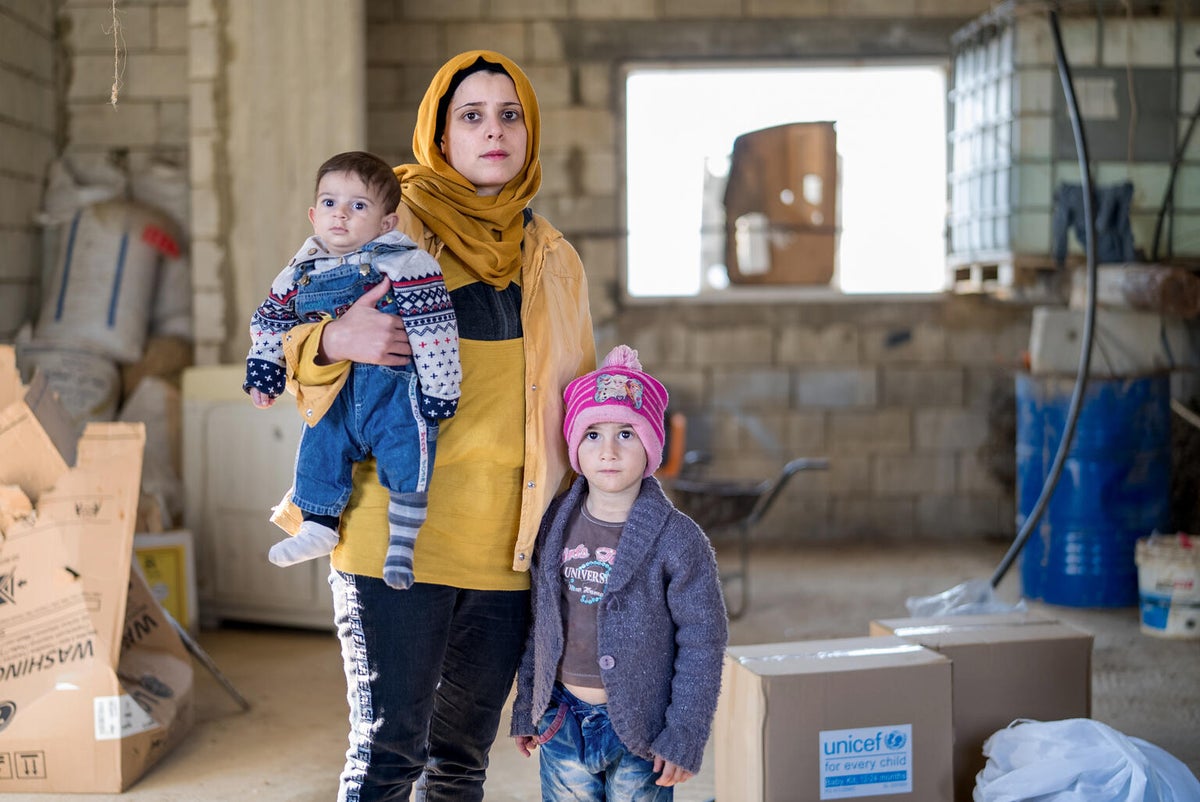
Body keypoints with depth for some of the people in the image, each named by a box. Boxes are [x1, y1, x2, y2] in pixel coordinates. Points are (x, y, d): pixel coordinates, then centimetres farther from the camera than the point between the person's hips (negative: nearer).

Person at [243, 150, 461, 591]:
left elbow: (433, 328, -16)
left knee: (405, 455, -15)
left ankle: (401, 542, 1)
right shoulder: (301, 271, 5)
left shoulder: (403, 264, -15)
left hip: (395, 388, -6)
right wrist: (263, 370, 20)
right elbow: (272, 319, 22)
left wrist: (439, 390, -16)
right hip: (335, 392, 6)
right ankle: (318, 528, 26)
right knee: (319, 448, 7)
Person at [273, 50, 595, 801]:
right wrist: (337, 340, -19)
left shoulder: (554, 260, 12)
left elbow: (577, 402, 20)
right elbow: (295, 342, 5)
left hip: (509, 542, 4)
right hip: (399, 531, -4)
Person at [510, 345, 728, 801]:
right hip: (563, 721, 4)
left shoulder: (678, 539, -12)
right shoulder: (554, 526, 0)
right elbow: (537, 623, 10)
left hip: (641, 730, -3)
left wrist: (684, 737, -10)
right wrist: (526, 708, 13)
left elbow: (702, 643, -9)